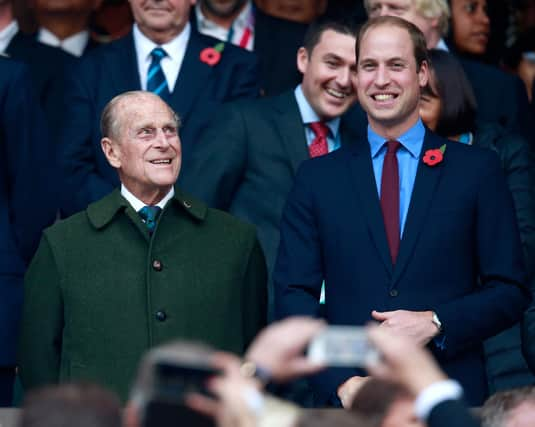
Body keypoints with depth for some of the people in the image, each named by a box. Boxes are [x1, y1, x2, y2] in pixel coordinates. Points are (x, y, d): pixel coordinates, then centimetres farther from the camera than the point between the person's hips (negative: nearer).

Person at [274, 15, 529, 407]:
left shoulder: (477, 169, 5)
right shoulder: (317, 177, 8)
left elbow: (510, 291, 3)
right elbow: (294, 294, 3)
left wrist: (436, 323, -13)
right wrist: (342, 382, -11)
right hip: (348, 401, 1)